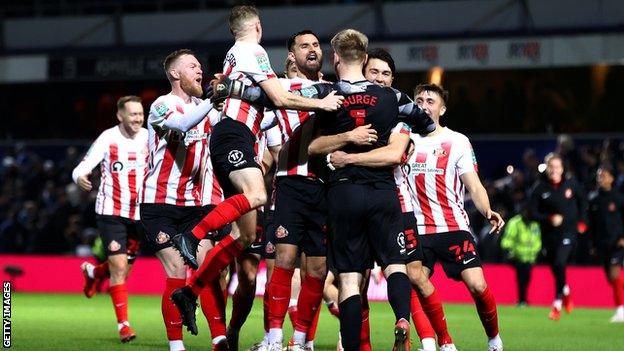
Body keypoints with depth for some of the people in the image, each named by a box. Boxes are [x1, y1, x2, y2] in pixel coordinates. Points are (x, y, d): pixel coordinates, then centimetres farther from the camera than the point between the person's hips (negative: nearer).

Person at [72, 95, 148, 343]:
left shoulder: (148, 137, 0)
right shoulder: (108, 139, -10)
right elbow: (84, 167, -15)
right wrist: (80, 177, -38)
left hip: (139, 214, 4)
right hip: (111, 212, -4)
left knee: (124, 268, 11)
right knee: (119, 266, -12)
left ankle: (93, 272, 45)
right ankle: (123, 325, -6)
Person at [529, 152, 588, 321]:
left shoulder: (571, 183, -3)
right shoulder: (539, 188, -6)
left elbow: (582, 200, 14)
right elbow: (533, 212, -5)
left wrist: (582, 222, 9)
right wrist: (549, 218, -20)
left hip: (569, 231, -2)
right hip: (549, 234, 2)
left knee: (559, 263, -20)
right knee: (555, 269, 10)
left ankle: (557, 305, -13)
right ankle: (565, 292, 44)